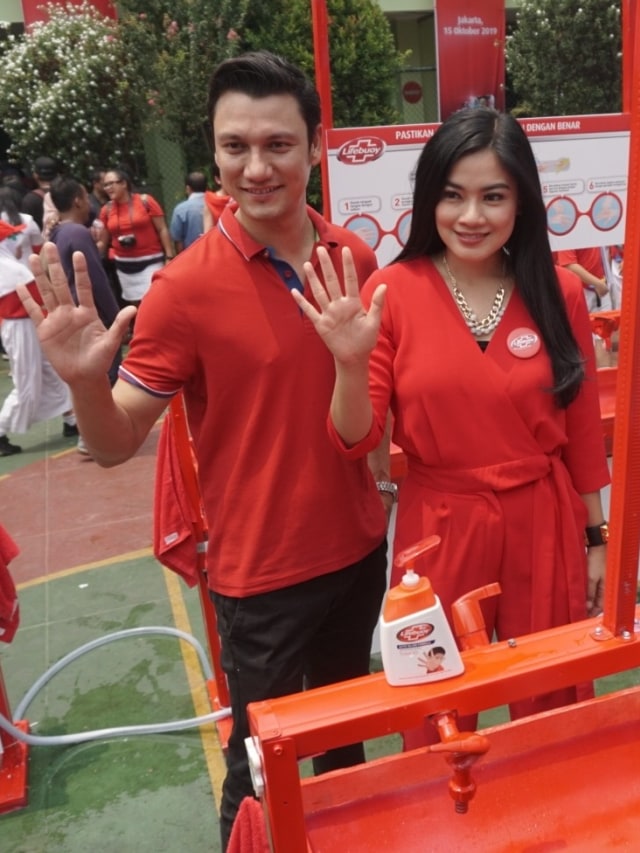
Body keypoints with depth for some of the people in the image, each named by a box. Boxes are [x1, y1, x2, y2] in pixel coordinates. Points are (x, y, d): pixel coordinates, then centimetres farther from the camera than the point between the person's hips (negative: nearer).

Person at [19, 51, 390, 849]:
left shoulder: (356, 259, -4)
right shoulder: (185, 286, -18)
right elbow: (115, 445, -15)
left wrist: (383, 475, 5)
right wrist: (85, 381, -33)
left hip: (359, 544, 5)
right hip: (262, 567, -5)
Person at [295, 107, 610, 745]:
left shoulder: (559, 293, -2)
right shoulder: (393, 292, -9)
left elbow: (583, 430, 5)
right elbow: (355, 441, -8)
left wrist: (595, 538, 9)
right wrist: (351, 364, -26)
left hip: (544, 527, 2)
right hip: (440, 531, -1)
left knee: (552, 710, 20)